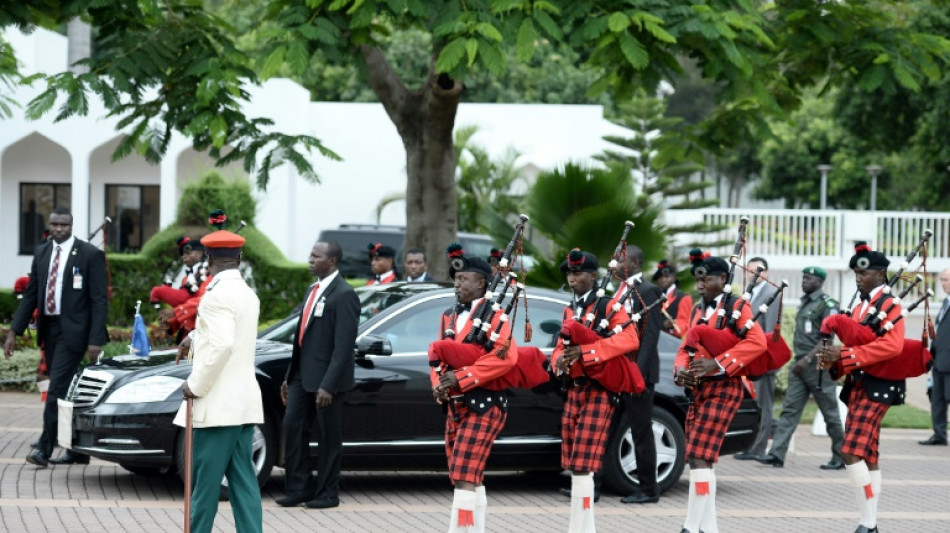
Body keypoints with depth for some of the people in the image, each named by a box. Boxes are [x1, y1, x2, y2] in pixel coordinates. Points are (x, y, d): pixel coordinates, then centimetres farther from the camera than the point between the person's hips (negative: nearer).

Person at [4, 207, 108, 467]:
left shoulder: (90, 255, -6)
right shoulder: (41, 253, 11)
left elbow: (99, 300, -9)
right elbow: (31, 295, 14)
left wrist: (95, 340, -16)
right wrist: (14, 331, 7)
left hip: (72, 330, -6)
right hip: (49, 328, 6)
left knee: (57, 388, -13)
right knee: (65, 391, 10)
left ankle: (45, 449, -12)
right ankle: (77, 451, 18)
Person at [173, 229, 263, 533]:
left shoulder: (218, 294, -14)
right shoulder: (248, 294, 15)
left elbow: (222, 345, -25)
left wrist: (195, 385, -17)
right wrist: (195, 337, 44)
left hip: (217, 405, -9)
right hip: (243, 403, 9)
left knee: (206, 482, -3)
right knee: (243, 481, 6)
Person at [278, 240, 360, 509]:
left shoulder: (343, 294, -13)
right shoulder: (313, 290, 15)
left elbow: (344, 345, -18)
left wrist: (328, 385, -22)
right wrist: (290, 377, 17)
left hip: (325, 377, -8)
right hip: (303, 375, 8)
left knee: (328, 436, 2)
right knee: (293, 427, 6)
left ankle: (328, 493, 11)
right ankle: (300, 488, 14)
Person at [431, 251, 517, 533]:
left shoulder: (493, 315, -8)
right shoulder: (450, 317, 15)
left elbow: (505, 356, -22)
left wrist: (461, 378, -22)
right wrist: (438, 384, -5)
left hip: (483, 405, -8)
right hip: (455, 406, 8)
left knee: (465, 476, -14)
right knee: (471, 479, 13)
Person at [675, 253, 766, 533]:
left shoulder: (737, 307, -6)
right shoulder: (698, 310, 15)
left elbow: (757, 342, -19)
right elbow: (686, 347, 17)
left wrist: (717, 363, -25)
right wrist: (680, 369, -6)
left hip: (722, 389, -8)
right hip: (698, 389, 8)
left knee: (700, 457, -15)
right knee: (701, 459, 9)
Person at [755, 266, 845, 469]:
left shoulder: (828, 305, -9)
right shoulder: (804, 303, 16)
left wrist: (808, 359, -23)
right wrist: (799, 360, 17)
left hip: (818, 366, -8)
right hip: (800, 366, 8)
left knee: (830, 413, 1)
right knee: (789, 410, -1)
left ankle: (840, 457, 11)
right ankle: (777, 454, -6)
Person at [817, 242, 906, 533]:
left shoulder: (891, 304, -9)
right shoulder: (859, 307, 17)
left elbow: (892, 345, -24)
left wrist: (845, 355, -25)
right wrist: (834, 359, -3)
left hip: (876, 388, -9)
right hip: (858, 386, 9)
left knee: (851, 452, -17)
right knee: (868, 456, 11)